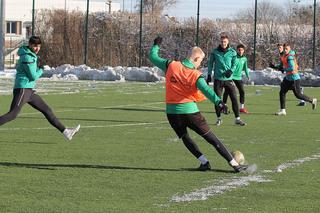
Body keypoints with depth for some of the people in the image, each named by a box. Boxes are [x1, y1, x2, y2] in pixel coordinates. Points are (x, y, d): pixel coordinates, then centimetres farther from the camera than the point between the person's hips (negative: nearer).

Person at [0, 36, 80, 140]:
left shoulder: (33, 56, 16)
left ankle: (65, 132, 14)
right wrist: (41, 69, 4)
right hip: (22, 89, -10)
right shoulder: (27, 57, -13)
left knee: (47, 110, 10)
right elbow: (33, 76, -15)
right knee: (12, 115, -19)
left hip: (30, 90, 10)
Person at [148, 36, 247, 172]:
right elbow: (206, 90, -26)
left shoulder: (171, 65, 0)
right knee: (211, 138, 3)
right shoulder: (196, 75, -9)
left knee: (184, 137, 25)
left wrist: (156, 45, 31)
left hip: (172, 111, 3)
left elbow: (153, 57, 12)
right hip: (190, 110, -3)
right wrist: (218, 102, -38)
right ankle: (234, 164, 3)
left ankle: (204, 162, 10)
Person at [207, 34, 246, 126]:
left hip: (228, 79, 0)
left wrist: (231, 70, -13)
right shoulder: (215, 52, -1)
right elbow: (210, 63, 8)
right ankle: (219, 118, 17)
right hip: (218, 79, 0)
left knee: (234, 98, -3)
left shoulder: (232, 52, -1)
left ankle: (237, 119, 4)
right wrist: (209, 75, 3)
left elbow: (234, 64, 6)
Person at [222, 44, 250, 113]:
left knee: (242, 91, -1)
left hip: (239, 77, 5)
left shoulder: (244, 59, 6)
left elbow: (245, 68, 18)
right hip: (231, 76, -5)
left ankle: (242, 107, 8)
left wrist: (247, 75, 12)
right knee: (227, 91, -2)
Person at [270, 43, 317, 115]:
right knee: (282, 93, 4)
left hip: (294, 78, -9)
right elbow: (281, 66, 19)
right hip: (288, 78, 9)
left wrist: (283, 70, -20)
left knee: (298, 95, 1)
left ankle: (312, 101, 21)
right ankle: (282, 110, 8)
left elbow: (292, 68, -29)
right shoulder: (283, 56, 10)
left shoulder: (290, 57, -18)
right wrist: (274, 67, 3)